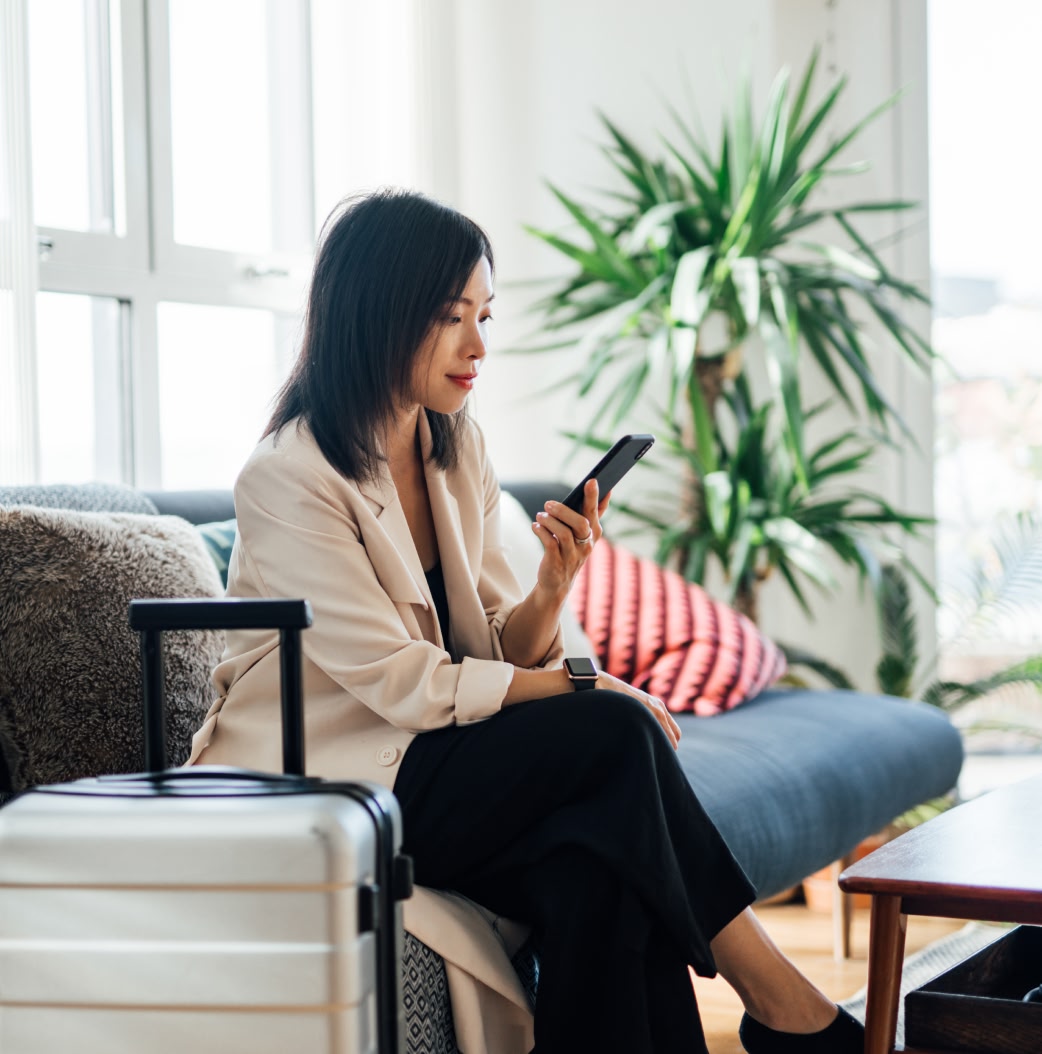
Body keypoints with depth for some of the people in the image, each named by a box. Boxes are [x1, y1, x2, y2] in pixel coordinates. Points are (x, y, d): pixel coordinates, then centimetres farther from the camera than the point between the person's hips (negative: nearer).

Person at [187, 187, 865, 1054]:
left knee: (594, 869, -26)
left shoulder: (458, 450, 7)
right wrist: (580, 686, -15)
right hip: (313, 794, -6)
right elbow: (403, 683, -19)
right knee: (612, 734, -23)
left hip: (426, 762, 7)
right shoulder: (288, 478, -17)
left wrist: (552, 590, -16)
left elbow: (502, 654, 5)